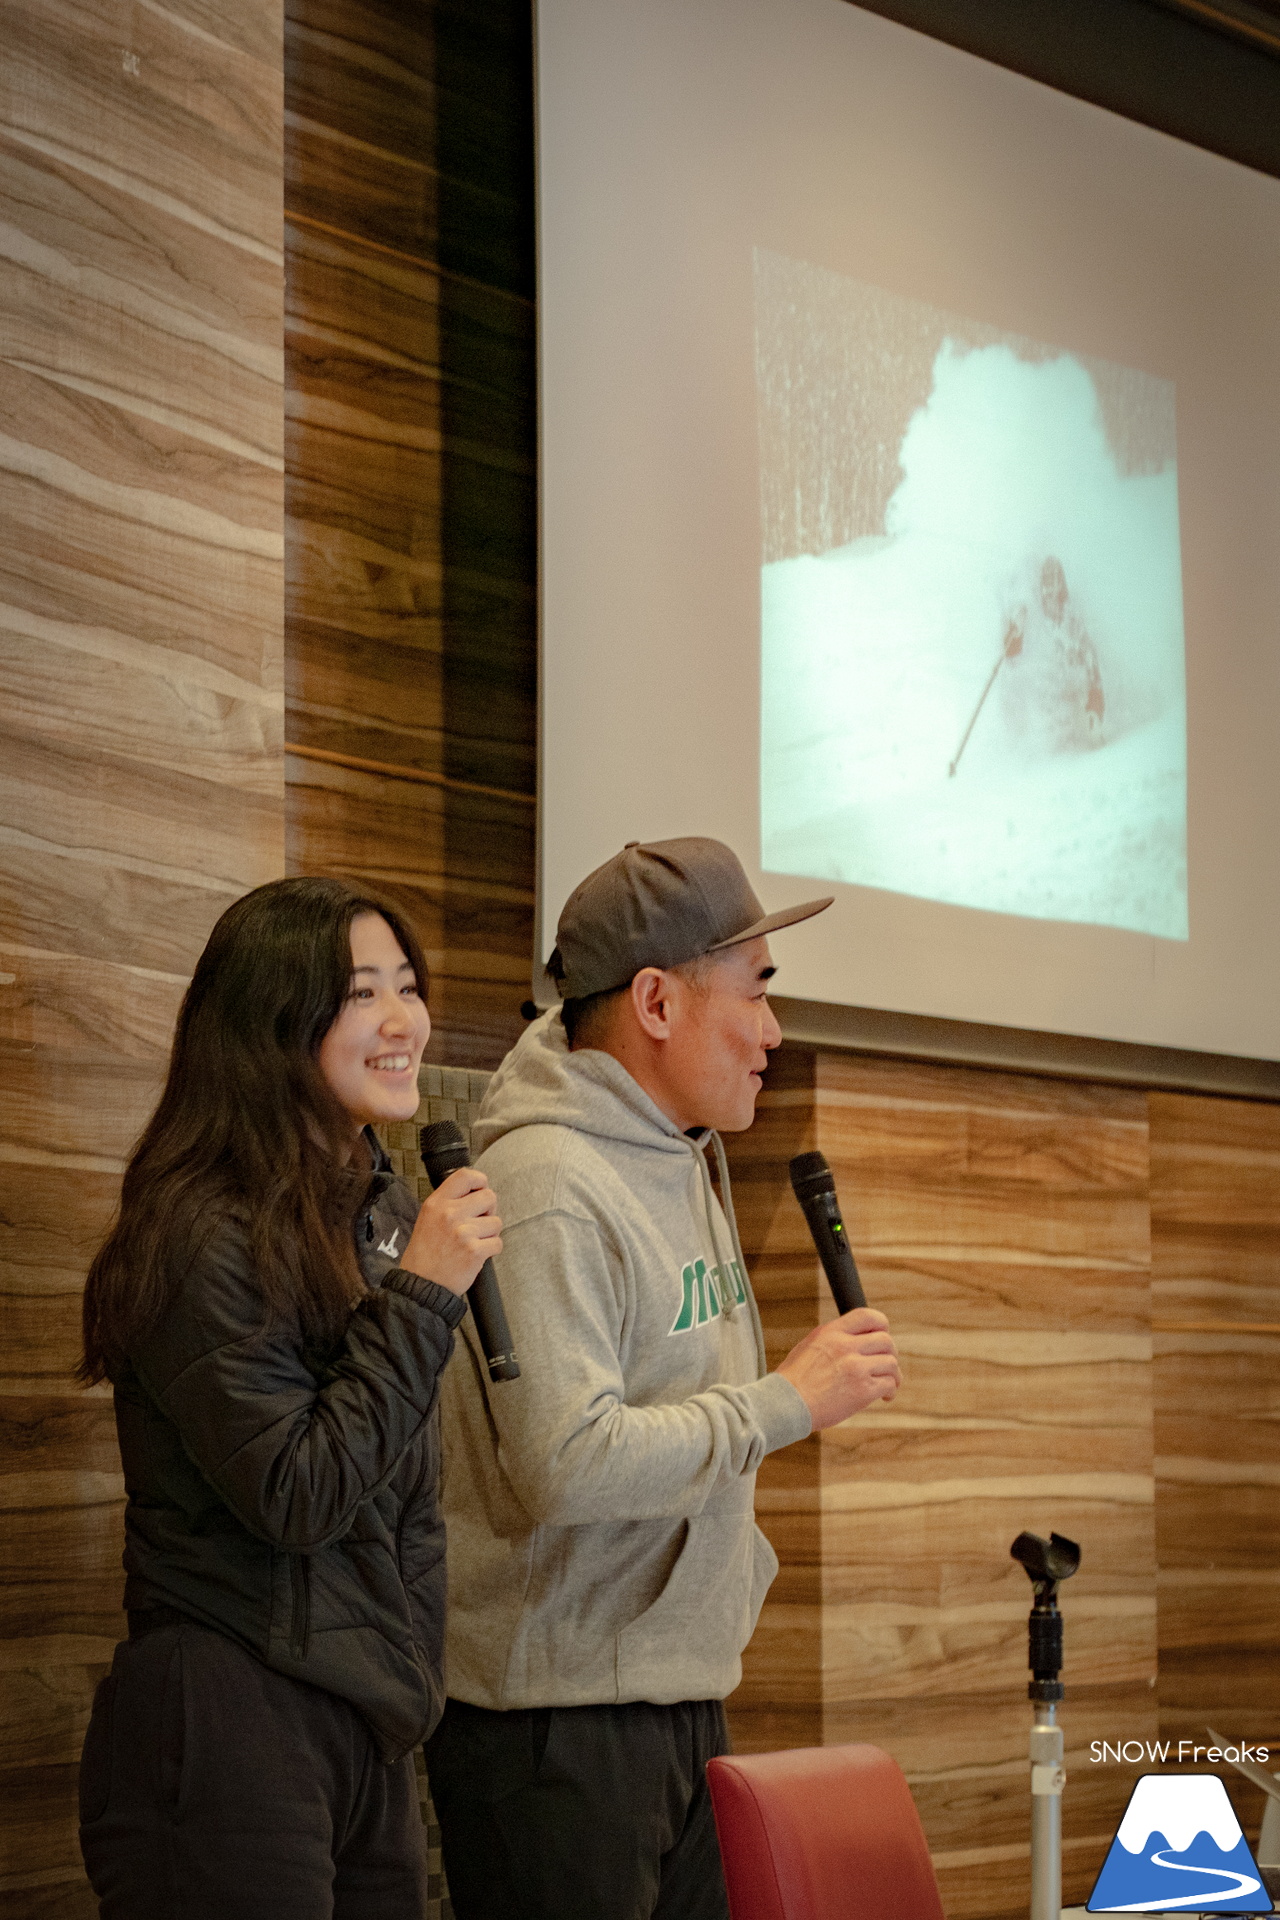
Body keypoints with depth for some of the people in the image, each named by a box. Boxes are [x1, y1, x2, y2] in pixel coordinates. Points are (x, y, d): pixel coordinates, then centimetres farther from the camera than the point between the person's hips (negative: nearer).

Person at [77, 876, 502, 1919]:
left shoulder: (389, 1215, 14)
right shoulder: (205, 1238, -14)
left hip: (368, 1733, 8)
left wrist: (411, 1676, 18)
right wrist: (423, 1293, -18)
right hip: (229, 1732, -8)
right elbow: (295, 1499, -19)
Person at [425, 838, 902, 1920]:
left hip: (687, 1698, 9)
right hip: (557, 1719, -9)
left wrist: (737, 1571, 15)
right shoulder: (549, 1186, -18)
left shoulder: (686, 1165, 15)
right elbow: (568, 1463, -27)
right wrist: (786, 1404, -19)